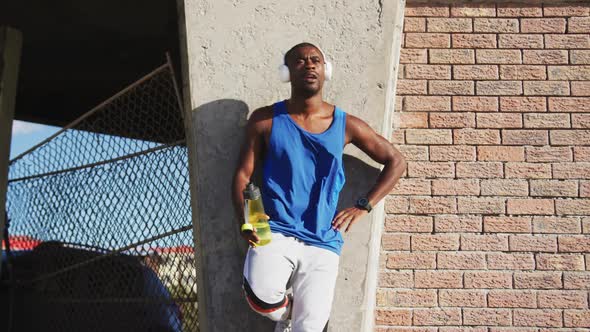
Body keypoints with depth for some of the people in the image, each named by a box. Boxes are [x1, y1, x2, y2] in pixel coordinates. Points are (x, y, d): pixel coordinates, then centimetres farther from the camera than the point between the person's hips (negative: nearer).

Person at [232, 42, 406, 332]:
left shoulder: (345, 125, 6)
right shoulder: (266, 120, 4)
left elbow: (396, 162, 14)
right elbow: (242, 175, 3)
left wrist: (363, 206, 4)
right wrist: (245, 219, -15)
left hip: (322, 243, 1)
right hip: (275, 233, -1)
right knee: (261, 298, -28)